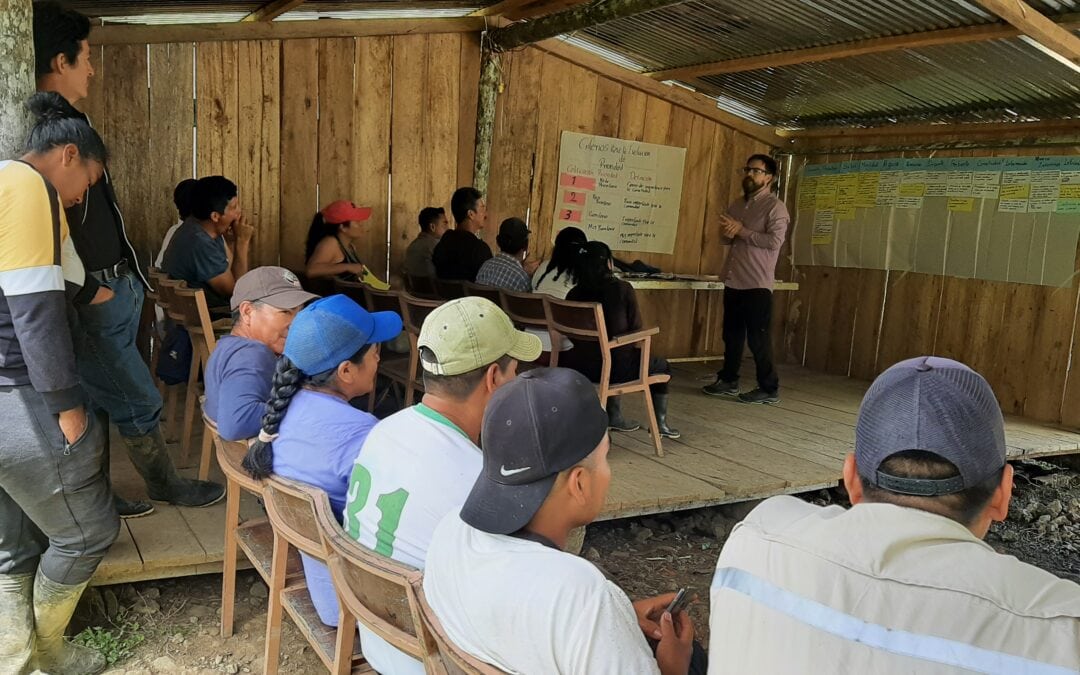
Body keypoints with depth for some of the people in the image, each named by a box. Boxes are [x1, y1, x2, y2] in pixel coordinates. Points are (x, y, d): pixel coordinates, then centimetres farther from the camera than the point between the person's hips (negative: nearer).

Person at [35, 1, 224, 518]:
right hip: (94, 300, -10)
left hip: (114, 288, 10)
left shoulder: (68, 119, 13)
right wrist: (87, 289, -18)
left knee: (99, 401, 18)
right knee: (138, 403, 6)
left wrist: (124, 277, 15)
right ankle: (165, 485, 26)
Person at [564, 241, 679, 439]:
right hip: (617, 367, -4)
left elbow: (573, 335, 9)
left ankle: (615, 417, 42)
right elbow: (636, 328, -4)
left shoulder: (574, 293, -1)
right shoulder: (622, 289, -10)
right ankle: (660, 423, 31)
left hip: (580, 365, 4)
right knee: (662, 365, 24)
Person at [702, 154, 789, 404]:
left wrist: (741, 231, -16)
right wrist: (727, 233, -1)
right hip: (733, 281, 7)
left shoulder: (775, 206, -7)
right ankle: (728, 381, 24)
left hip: (757, 283, -7)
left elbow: (774, 241, -18)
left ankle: (769, 388, 7)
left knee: (758, 337, -3)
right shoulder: (737, 205, 16)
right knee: (732, 334, 13)